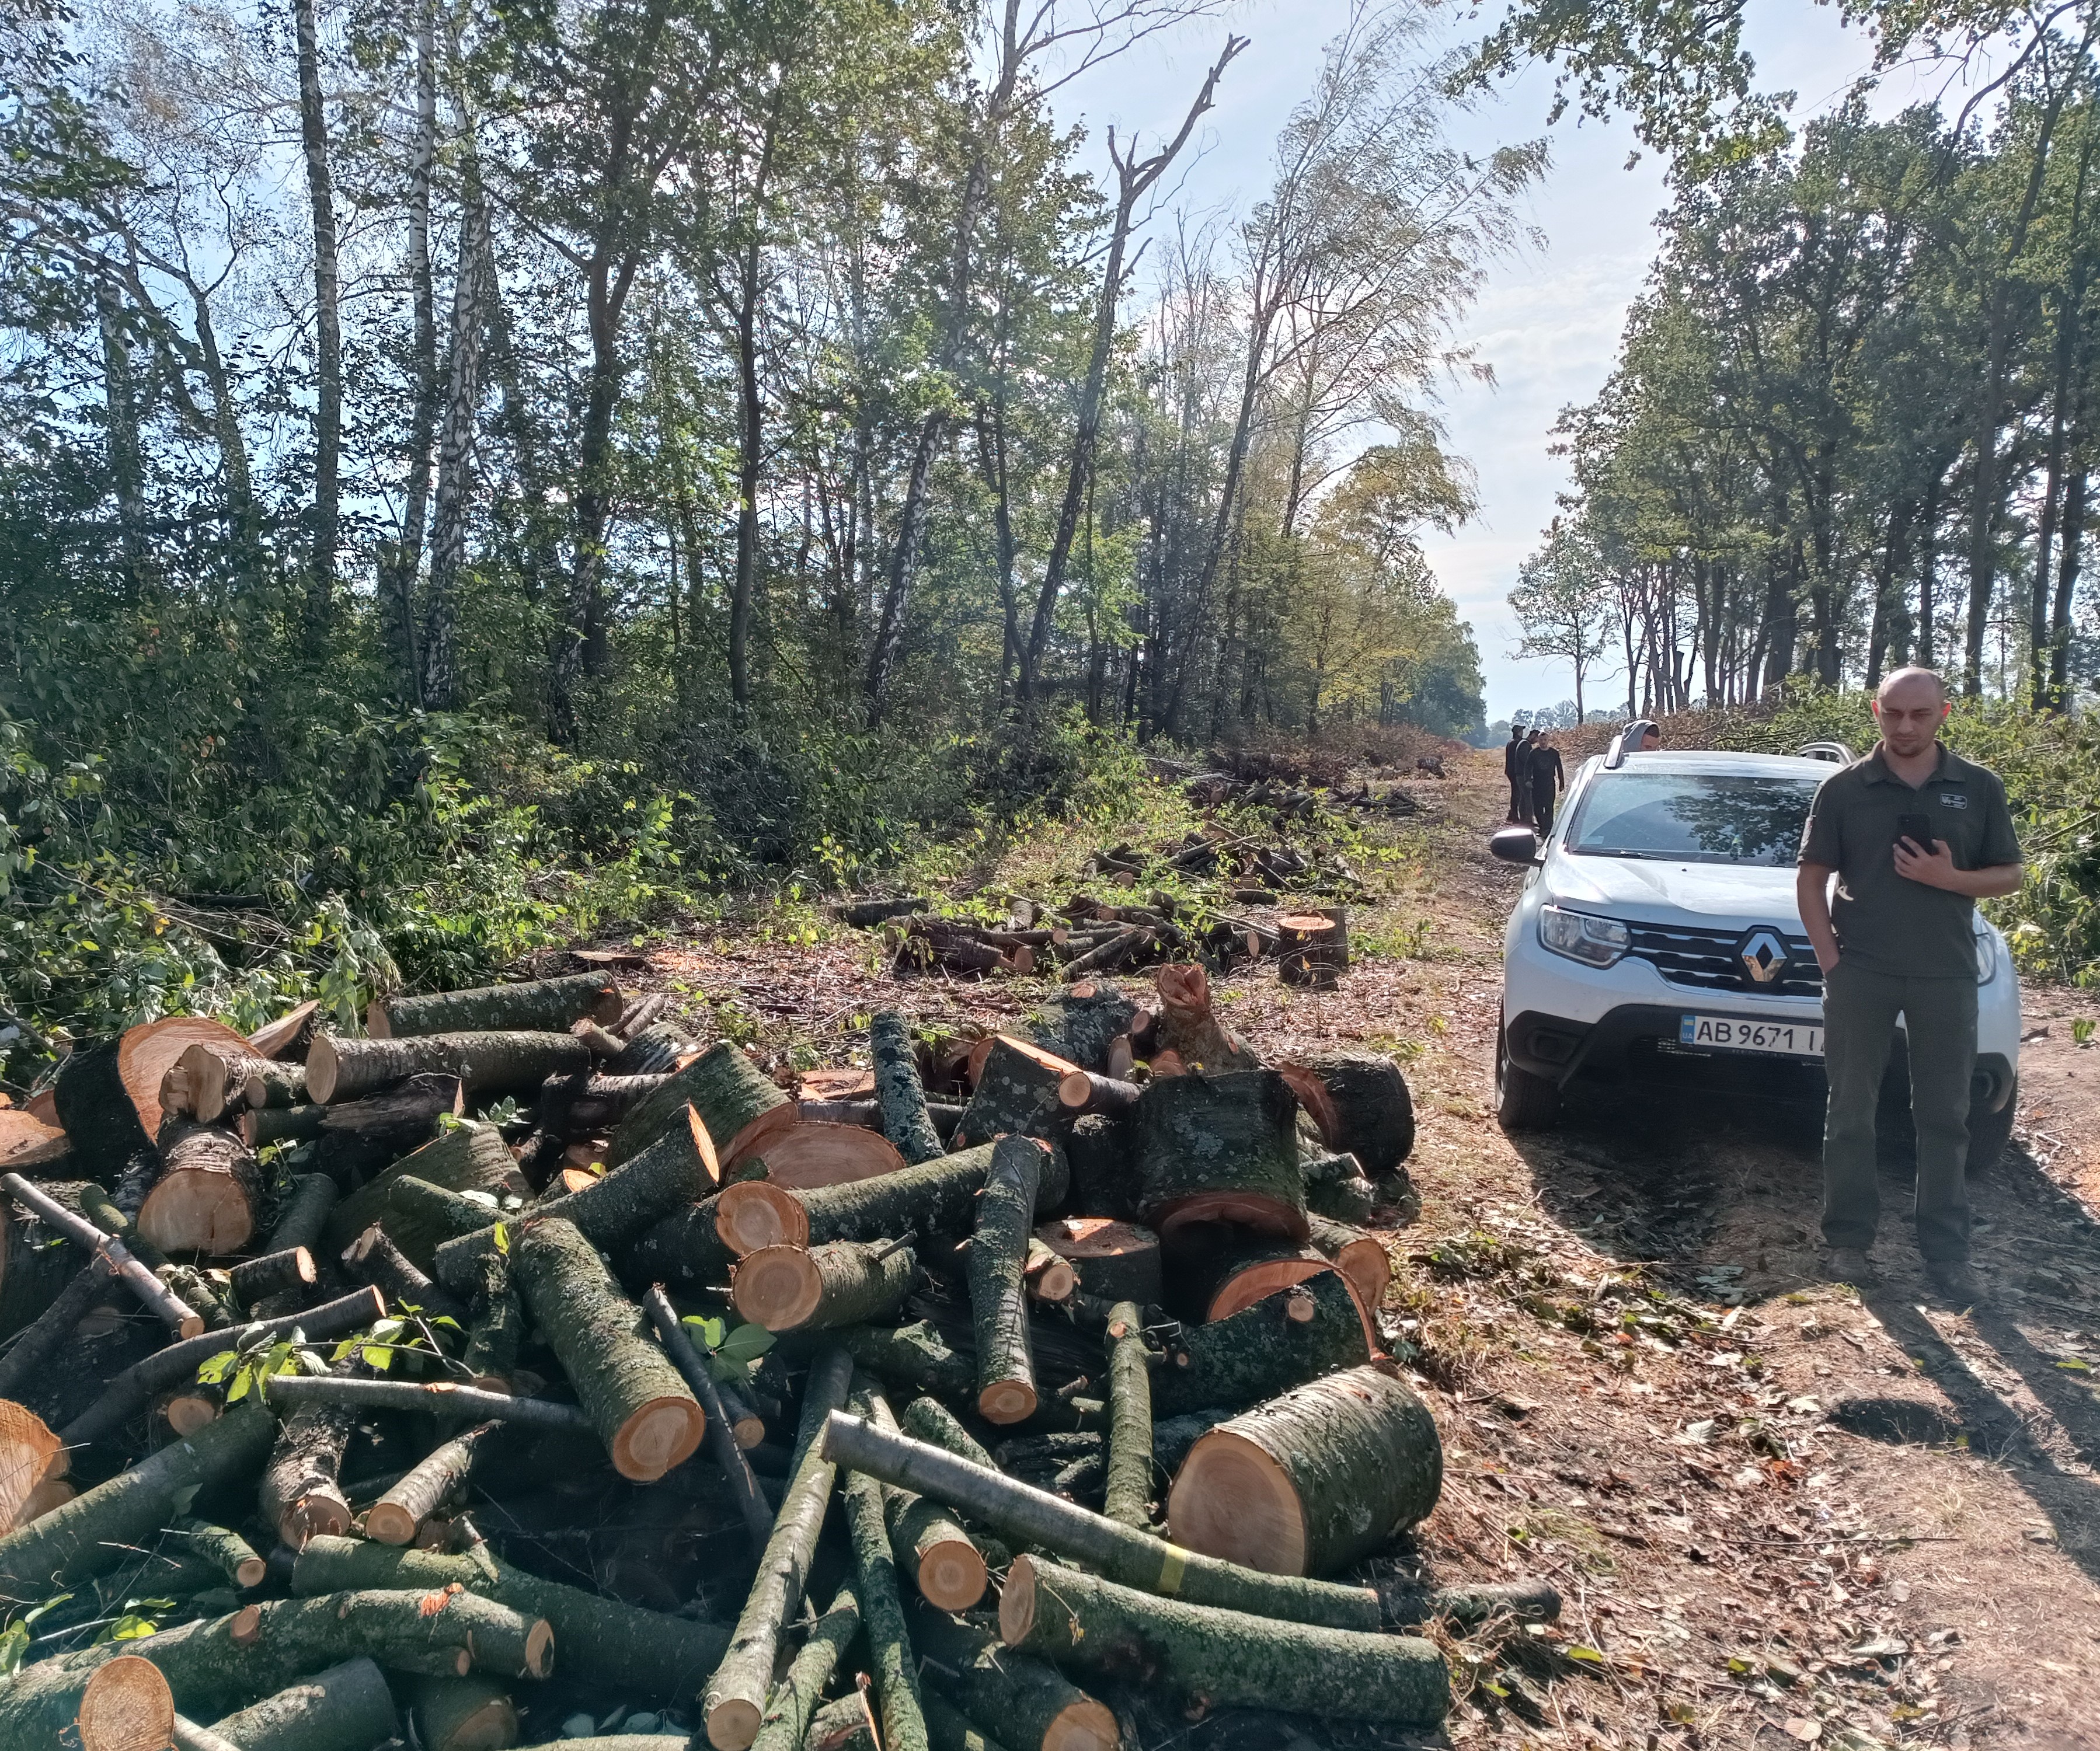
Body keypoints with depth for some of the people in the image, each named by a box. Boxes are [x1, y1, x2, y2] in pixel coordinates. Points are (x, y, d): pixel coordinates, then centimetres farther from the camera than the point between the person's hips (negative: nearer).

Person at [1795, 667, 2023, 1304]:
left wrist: (1950, 878, -12)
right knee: (1850, 1112, 4)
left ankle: (1947, 1254, 13)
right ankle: (1849, 1241, 14)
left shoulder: (1978, 788, 6)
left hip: (1946, 975, 1)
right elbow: (1811, 878, 4)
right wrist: (1829, 958, -5)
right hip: (1860, 972, -1)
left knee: (1945, 1116, 5)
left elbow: (2009, 875, 9)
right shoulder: (1845, 788, 3)